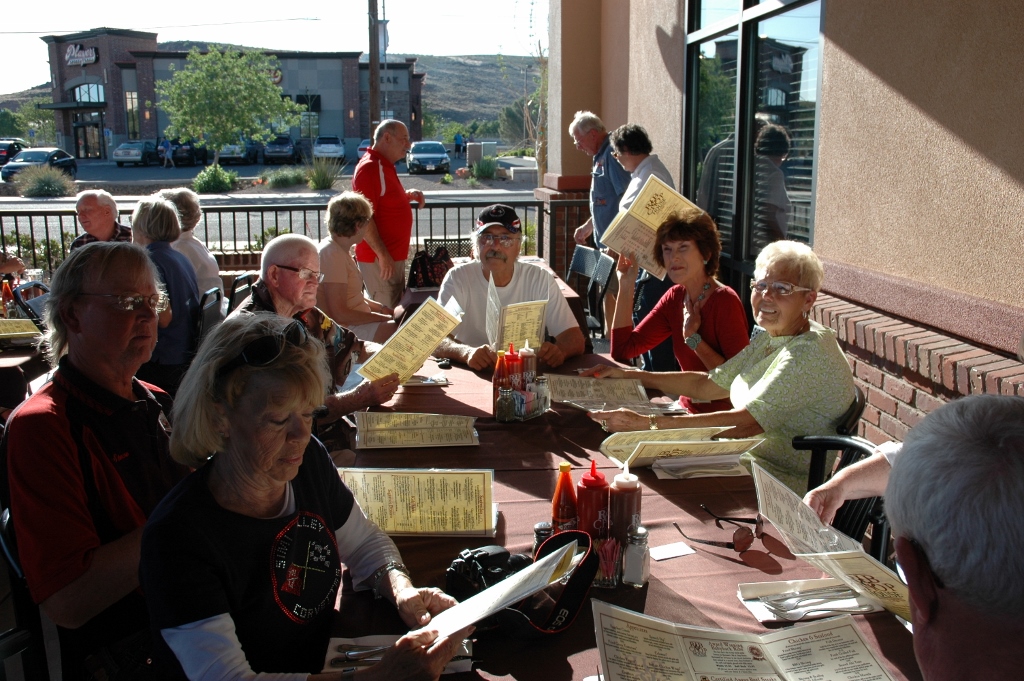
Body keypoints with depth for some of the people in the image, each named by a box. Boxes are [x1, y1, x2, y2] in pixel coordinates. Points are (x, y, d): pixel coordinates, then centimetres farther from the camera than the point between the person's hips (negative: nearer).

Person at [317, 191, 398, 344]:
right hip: (347, 329, -11)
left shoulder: (339, 249, 12)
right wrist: (387, 318, -18)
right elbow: (340, 314, -24)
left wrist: (382, 308, 9)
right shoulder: (332, 254, -19)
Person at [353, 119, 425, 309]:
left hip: (394, 254, 10)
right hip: (379, 257, -10)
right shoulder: (369, 168, -16)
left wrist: (408, 195, 8)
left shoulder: (386, 166, 15)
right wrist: (383, 255, -25)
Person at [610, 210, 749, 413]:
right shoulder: (675, 297, 5)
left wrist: (694, 339, -19)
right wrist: (626, 285, -1)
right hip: (688, 411, 6)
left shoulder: (724, 301, -16)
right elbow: (621, 350, 1)